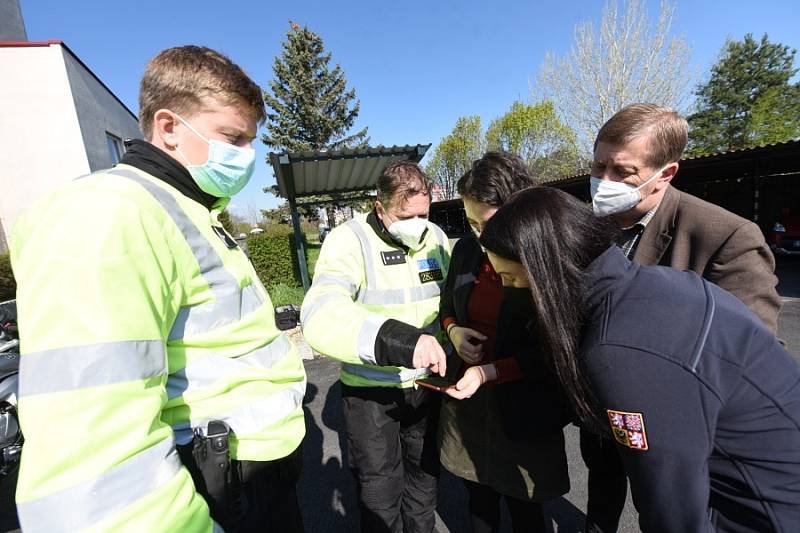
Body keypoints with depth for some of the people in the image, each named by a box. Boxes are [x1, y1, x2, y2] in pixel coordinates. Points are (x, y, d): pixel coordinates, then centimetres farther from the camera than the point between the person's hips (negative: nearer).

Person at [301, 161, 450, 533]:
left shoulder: (436, 237, -2)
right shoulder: (349, 240, -20)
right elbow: (320, 315, -36)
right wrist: (399, 340, -50)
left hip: (427, 381, 5)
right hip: (371, 389, -4)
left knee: (425, 474, 25)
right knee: (380, 492, 13)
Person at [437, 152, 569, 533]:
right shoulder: (466, 249, -3)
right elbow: (447, 308, 12)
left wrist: (489, 372, -23)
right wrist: (453, 330, -9)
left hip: (523, 408, -4)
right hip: (467, 396, 4)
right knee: (479, 500, 24)